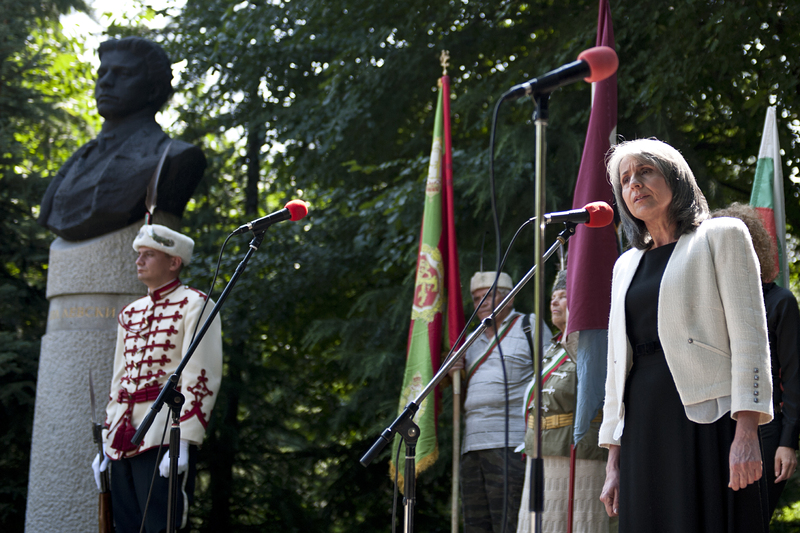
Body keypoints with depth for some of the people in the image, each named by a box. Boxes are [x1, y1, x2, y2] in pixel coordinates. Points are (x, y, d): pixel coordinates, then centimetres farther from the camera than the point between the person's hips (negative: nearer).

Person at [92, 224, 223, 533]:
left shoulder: (194, 305, -2)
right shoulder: (130, 314, 20)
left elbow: (202, 378, -10)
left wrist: (183, 442, -19)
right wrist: (107, 443, 17)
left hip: (164, 436, -7)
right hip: (124, 438, 7)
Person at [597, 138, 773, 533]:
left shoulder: (721, 236, 6)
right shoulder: (627, 264, 23)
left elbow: (749, 336, -4)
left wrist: (747, 432, -16)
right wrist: (613, 462, 13)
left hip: (705, 420, -5)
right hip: (643, 423, 5)